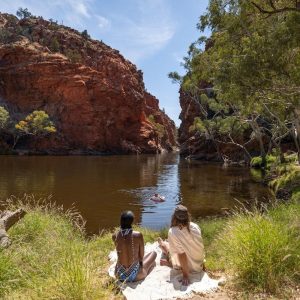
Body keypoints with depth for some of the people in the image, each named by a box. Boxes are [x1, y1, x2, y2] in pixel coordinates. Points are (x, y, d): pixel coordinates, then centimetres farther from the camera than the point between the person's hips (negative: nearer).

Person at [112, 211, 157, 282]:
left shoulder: (115, 236, -8)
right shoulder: (138, 235, -17)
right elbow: (141, 256, -3)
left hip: (119, 275, 4)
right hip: (135, 276, -4)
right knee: (153, 253, 20)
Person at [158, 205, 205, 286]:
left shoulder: (173, 232, -28)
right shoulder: (195, 226, -13)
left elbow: (181, 254, -26)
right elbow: (199, 246, -1)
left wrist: (185, 275, -17)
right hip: (199, 264, 5)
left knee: (164, 244, 15)